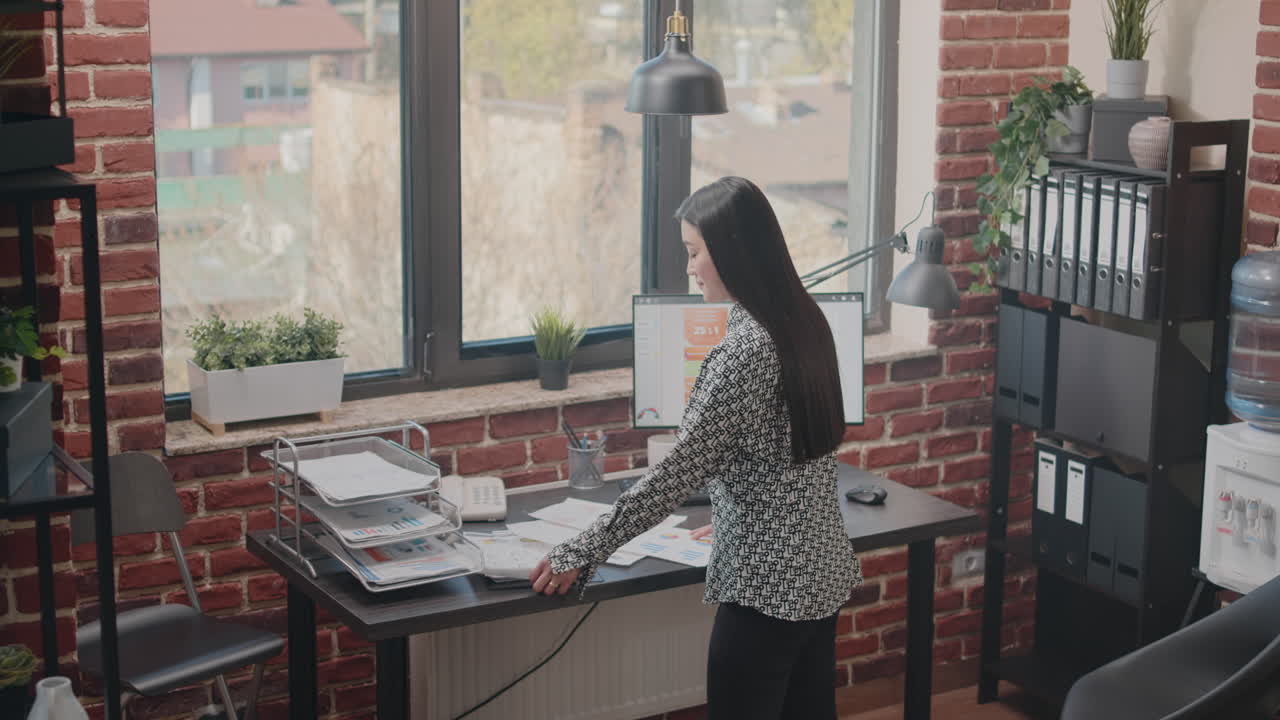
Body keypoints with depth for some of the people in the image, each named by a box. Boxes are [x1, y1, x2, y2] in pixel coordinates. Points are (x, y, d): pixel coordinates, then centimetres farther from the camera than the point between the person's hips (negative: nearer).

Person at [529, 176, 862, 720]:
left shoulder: (743, 349, -22)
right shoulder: (803, 319, 5)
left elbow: (679, 470, -22)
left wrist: (580, 554, -17)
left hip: (768, 583, -9)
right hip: (820, 570, 9)